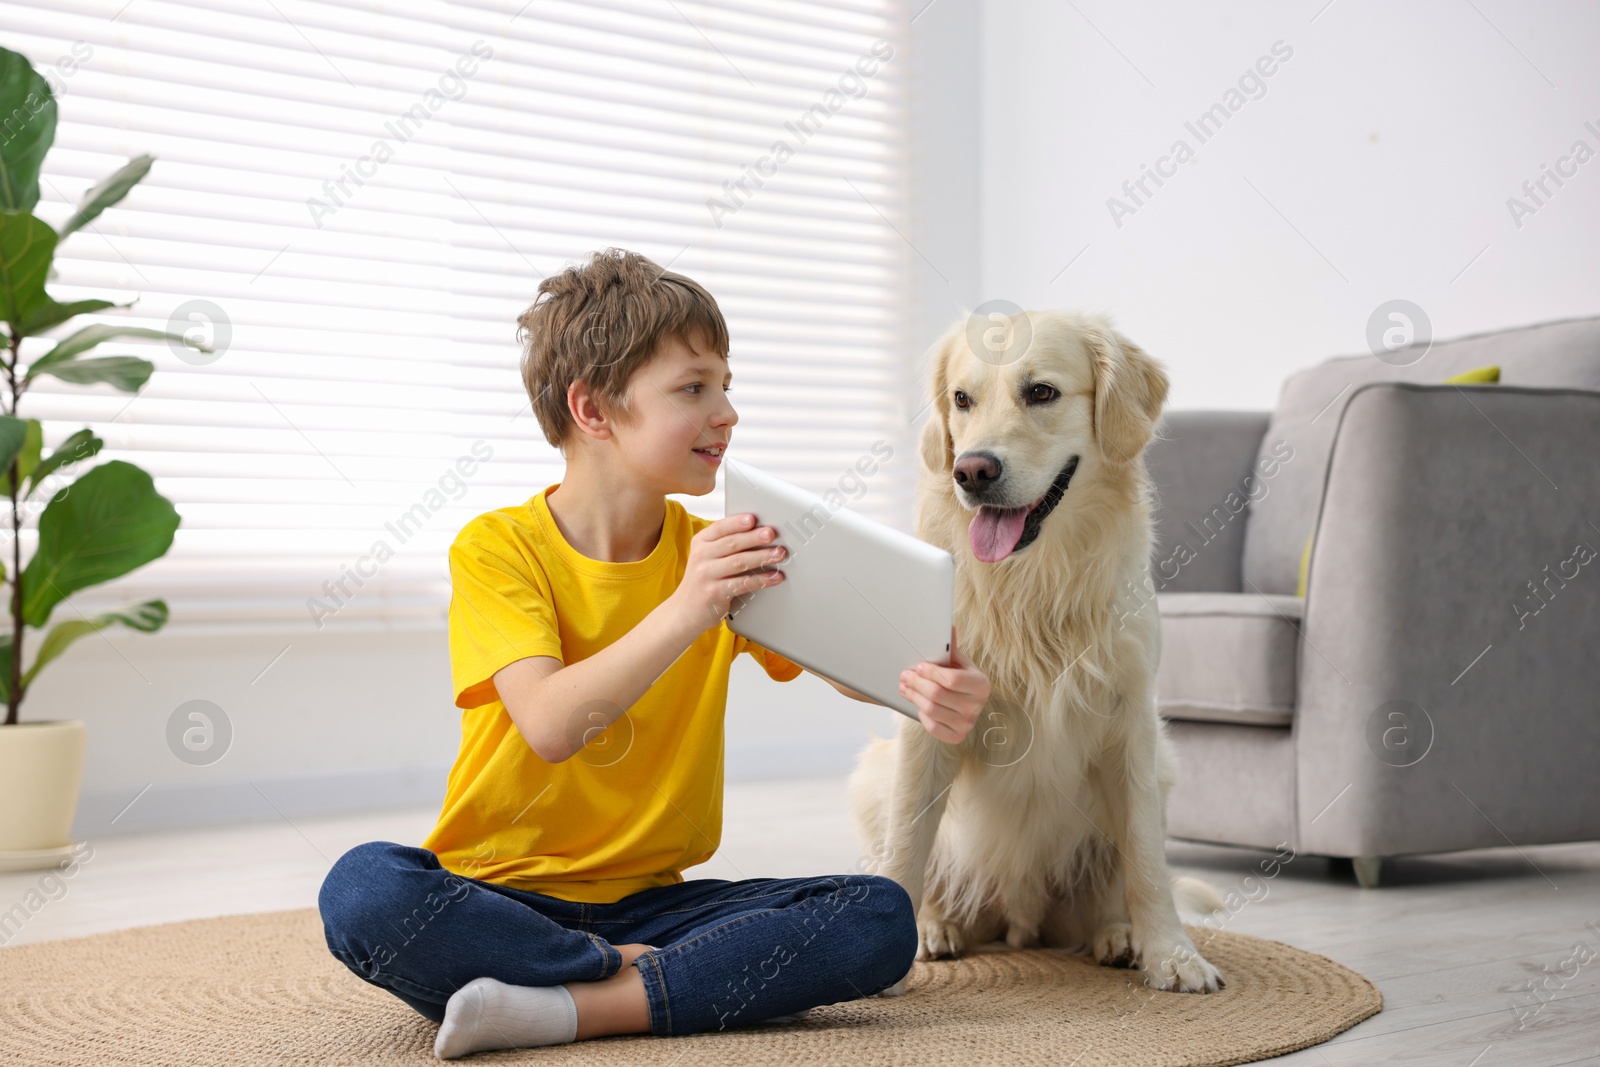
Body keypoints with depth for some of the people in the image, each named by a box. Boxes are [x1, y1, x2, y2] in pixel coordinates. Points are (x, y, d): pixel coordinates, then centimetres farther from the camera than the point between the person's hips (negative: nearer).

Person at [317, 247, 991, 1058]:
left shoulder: (721, 555, 6)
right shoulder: (498, 547, -8)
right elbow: (550, 725, -23)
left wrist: (931, 688, -28)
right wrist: (684, 612, -35)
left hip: (646, 901, 3)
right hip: (498, 895, -3)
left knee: (880, 918, -19)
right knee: (364, 890, -34)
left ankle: (566, 1008, -23)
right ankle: (688, 979, -21)